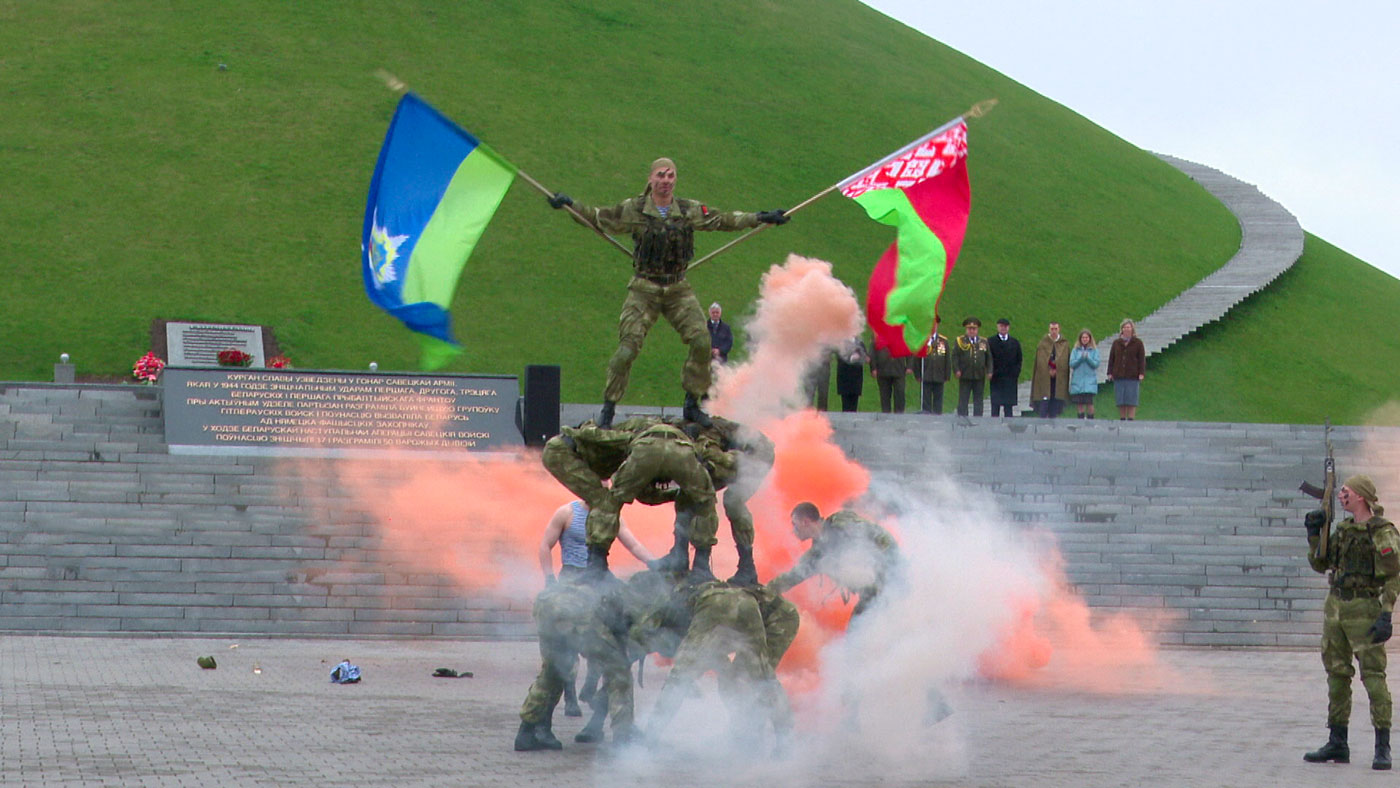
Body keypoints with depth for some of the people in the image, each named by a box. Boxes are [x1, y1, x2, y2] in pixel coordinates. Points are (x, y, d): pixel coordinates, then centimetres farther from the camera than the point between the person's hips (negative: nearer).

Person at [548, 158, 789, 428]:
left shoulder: (690, 211, 3)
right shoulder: (633, 210, -3)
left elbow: (724, 220, 14)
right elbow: (599, 218, 8)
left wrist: (762, 218, 13)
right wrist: (570, 204, -1)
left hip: (679, 291, 2)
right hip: (644, 291, -2)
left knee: (701, 342, -13)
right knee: (627, 349, -11)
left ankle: (692, 405, 2)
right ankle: (609, 408, 3)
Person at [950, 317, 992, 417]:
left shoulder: (983, 342, 12)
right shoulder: (959, 341, 4)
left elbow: (989, 358, 13)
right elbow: (955, 357, -2)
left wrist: (989, 371, 0)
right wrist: (956, 370, -14)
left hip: (980, 376, 3)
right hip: (965, 377, -3)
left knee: (978, 400, 5)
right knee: (963, 401, -1)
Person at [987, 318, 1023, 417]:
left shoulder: (1015, 342, 12)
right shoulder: (991, 342, 5)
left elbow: (1019, 360, 11)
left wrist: (1016, 374, -1)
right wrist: (991, 373, -8)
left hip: (1010, 378, 2)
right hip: (996, 378, -2)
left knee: (1009, 405, 0)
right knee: (995, 405, -4)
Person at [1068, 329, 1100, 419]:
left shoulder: (1094, 351, 5)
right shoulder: (1075, 350, 8)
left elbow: (1096, 364, -3)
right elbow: (1071, 364, 0)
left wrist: (1088, 358, -17)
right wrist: (1081, 358, -14)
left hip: (1090, 381, -2)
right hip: (1077, 380, 2)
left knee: (1089, 402, -12)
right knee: (1079, 403, 1)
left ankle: (1091, 418, -4)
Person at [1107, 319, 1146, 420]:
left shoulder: (1138, 343, 5)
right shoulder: (1116, 343, 12)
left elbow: (1142, 359, 1)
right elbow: (1111, 358, 13)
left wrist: (1141, 373, -8)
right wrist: (1110, 373, 5)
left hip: (1132, 376, -3)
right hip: (1119, 376, 3)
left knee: (1131, 400, -5)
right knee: (1120, 401, 3)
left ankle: (1131, 419, -4)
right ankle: (1122, 419, 9)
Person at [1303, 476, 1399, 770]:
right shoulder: (1343, 529, 13)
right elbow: (1319, 564, 18)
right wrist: (1315, 534, 4)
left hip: (1364, 609, -8)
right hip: (1335, 606, 8)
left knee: (1373, 673, -9)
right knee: (1337, 673, 10)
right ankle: (1337, 744, 18)